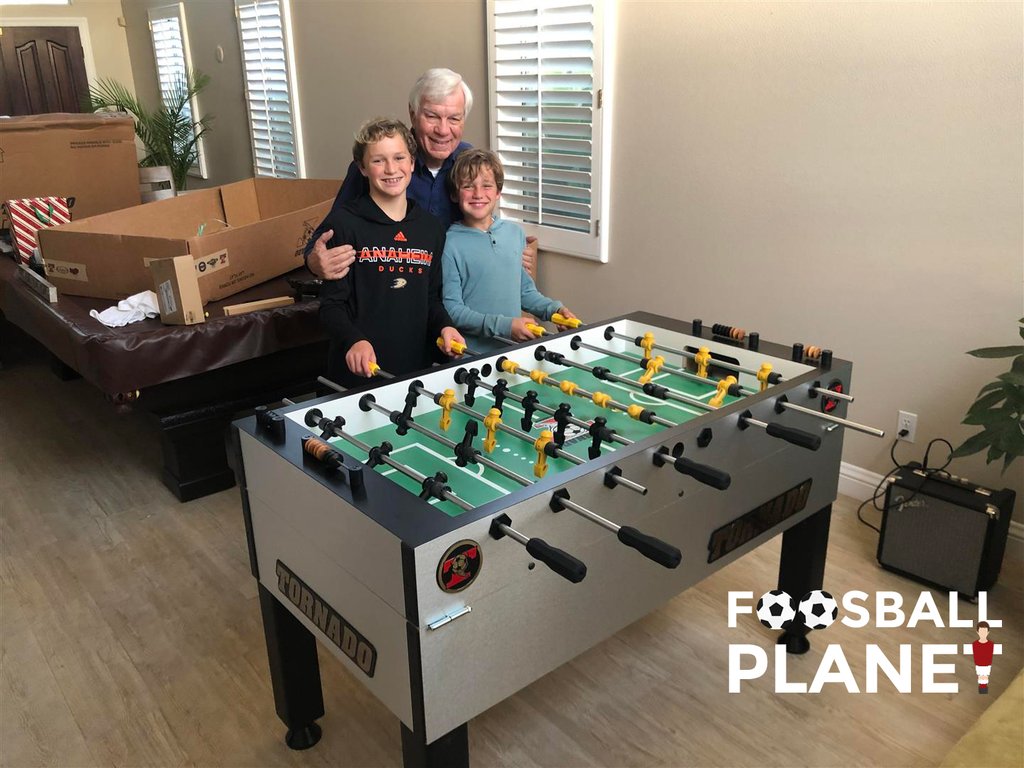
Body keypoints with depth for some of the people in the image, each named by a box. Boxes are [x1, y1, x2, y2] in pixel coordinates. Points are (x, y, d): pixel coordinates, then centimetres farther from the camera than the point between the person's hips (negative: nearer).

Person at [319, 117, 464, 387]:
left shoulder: (431, 227, 9)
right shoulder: (343, 223, -6)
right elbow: (332, 304, -7)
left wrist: (444, 326, -4)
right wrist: (354, 340, -25)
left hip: (418, 367, 4)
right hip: (358, 371, -4)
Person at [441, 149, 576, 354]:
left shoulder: (515, 232, 9)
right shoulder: (451, 244, -7)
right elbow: (452, 310, -9)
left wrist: (554, 309, 3)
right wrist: (503, 325, -16)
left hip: (515, 349, 5)